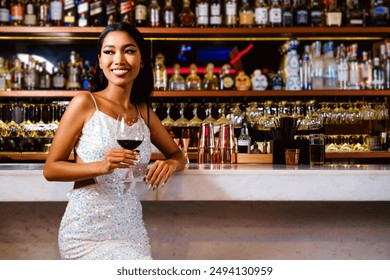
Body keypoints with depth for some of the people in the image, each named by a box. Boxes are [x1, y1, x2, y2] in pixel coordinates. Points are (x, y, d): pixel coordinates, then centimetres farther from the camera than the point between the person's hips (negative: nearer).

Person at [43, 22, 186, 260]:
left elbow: (178, 155, 22)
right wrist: (102, 166, -22)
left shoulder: (144, 112, 12)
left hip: (131, 228, 6)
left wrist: (171, 164, -3)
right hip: (87, 229, -6)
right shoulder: (85, 103, -4)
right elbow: (50, 169, -5)